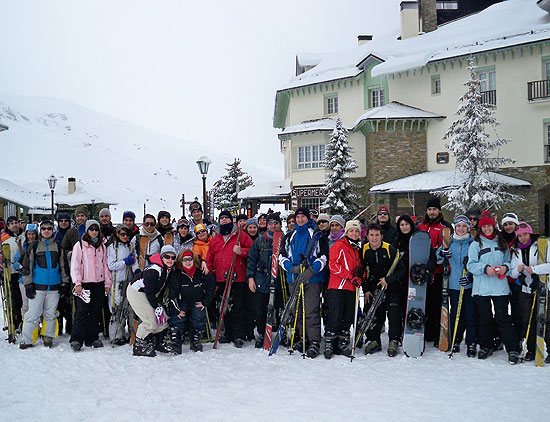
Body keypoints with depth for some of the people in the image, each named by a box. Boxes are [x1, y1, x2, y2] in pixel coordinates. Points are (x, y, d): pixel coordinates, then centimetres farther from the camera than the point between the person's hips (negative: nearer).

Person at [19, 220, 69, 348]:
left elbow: (63, 266, 16)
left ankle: (48, 337, 19)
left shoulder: (58, 247, 10)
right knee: (33, 315, -5)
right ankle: (26, 339, 3)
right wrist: (28, 285, -2)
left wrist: (65, 283, 12)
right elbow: (27, 266, 3)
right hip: (37, 286, -2)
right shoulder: (34, 246, 3)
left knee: (50, 314, 8)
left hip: (54, 286, 2)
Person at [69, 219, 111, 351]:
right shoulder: (80, 245, 1)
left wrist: (107, 282, 10)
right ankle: (76, 340, -8)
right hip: (84, 283, -4)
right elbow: (75, 265, -3)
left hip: (99, 283, 4)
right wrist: (77, 283, -11)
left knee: (96, 312, 5)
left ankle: (92, 338, 12)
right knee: (82, 311, -11)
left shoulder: (102, 246, 14)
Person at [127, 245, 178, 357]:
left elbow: (163, 288, 9)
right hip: (136, 292, -9)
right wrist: (156, 306, -18)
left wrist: (160, 302, 1)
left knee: (164, 317, 6)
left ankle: (159, 342, 23)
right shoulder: (154, 270, -29)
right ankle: (138, 347, -3)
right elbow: (149, 291, -26)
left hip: (150, 294, 9)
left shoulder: (171, 270, -3)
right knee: (151, 321, -15)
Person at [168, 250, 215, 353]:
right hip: (182, 301, -1)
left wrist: (205, 303, -1)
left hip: (197, 302, 1)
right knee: (177, 318, -21)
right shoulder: (176, 275, -13)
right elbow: (172, 295, -12)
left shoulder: (201, 273, -11)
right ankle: (175, 343, -14)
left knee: (199, 318, -19)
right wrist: (177, 310, -18)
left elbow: (211, 287, 1)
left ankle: (195, 341, 1)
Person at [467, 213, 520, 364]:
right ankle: (486, 346, 22)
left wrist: (505, 267, -5)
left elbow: (508, 260, 17)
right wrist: (485, 268, -18)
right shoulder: (476, 244, 3)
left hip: (500, 287, 0)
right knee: (484, 318, 6)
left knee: (503, 318, -5)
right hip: (481, 288, 0)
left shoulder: (502, 243, 11)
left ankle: (513, 350, 0)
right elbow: (471, 265, -3)